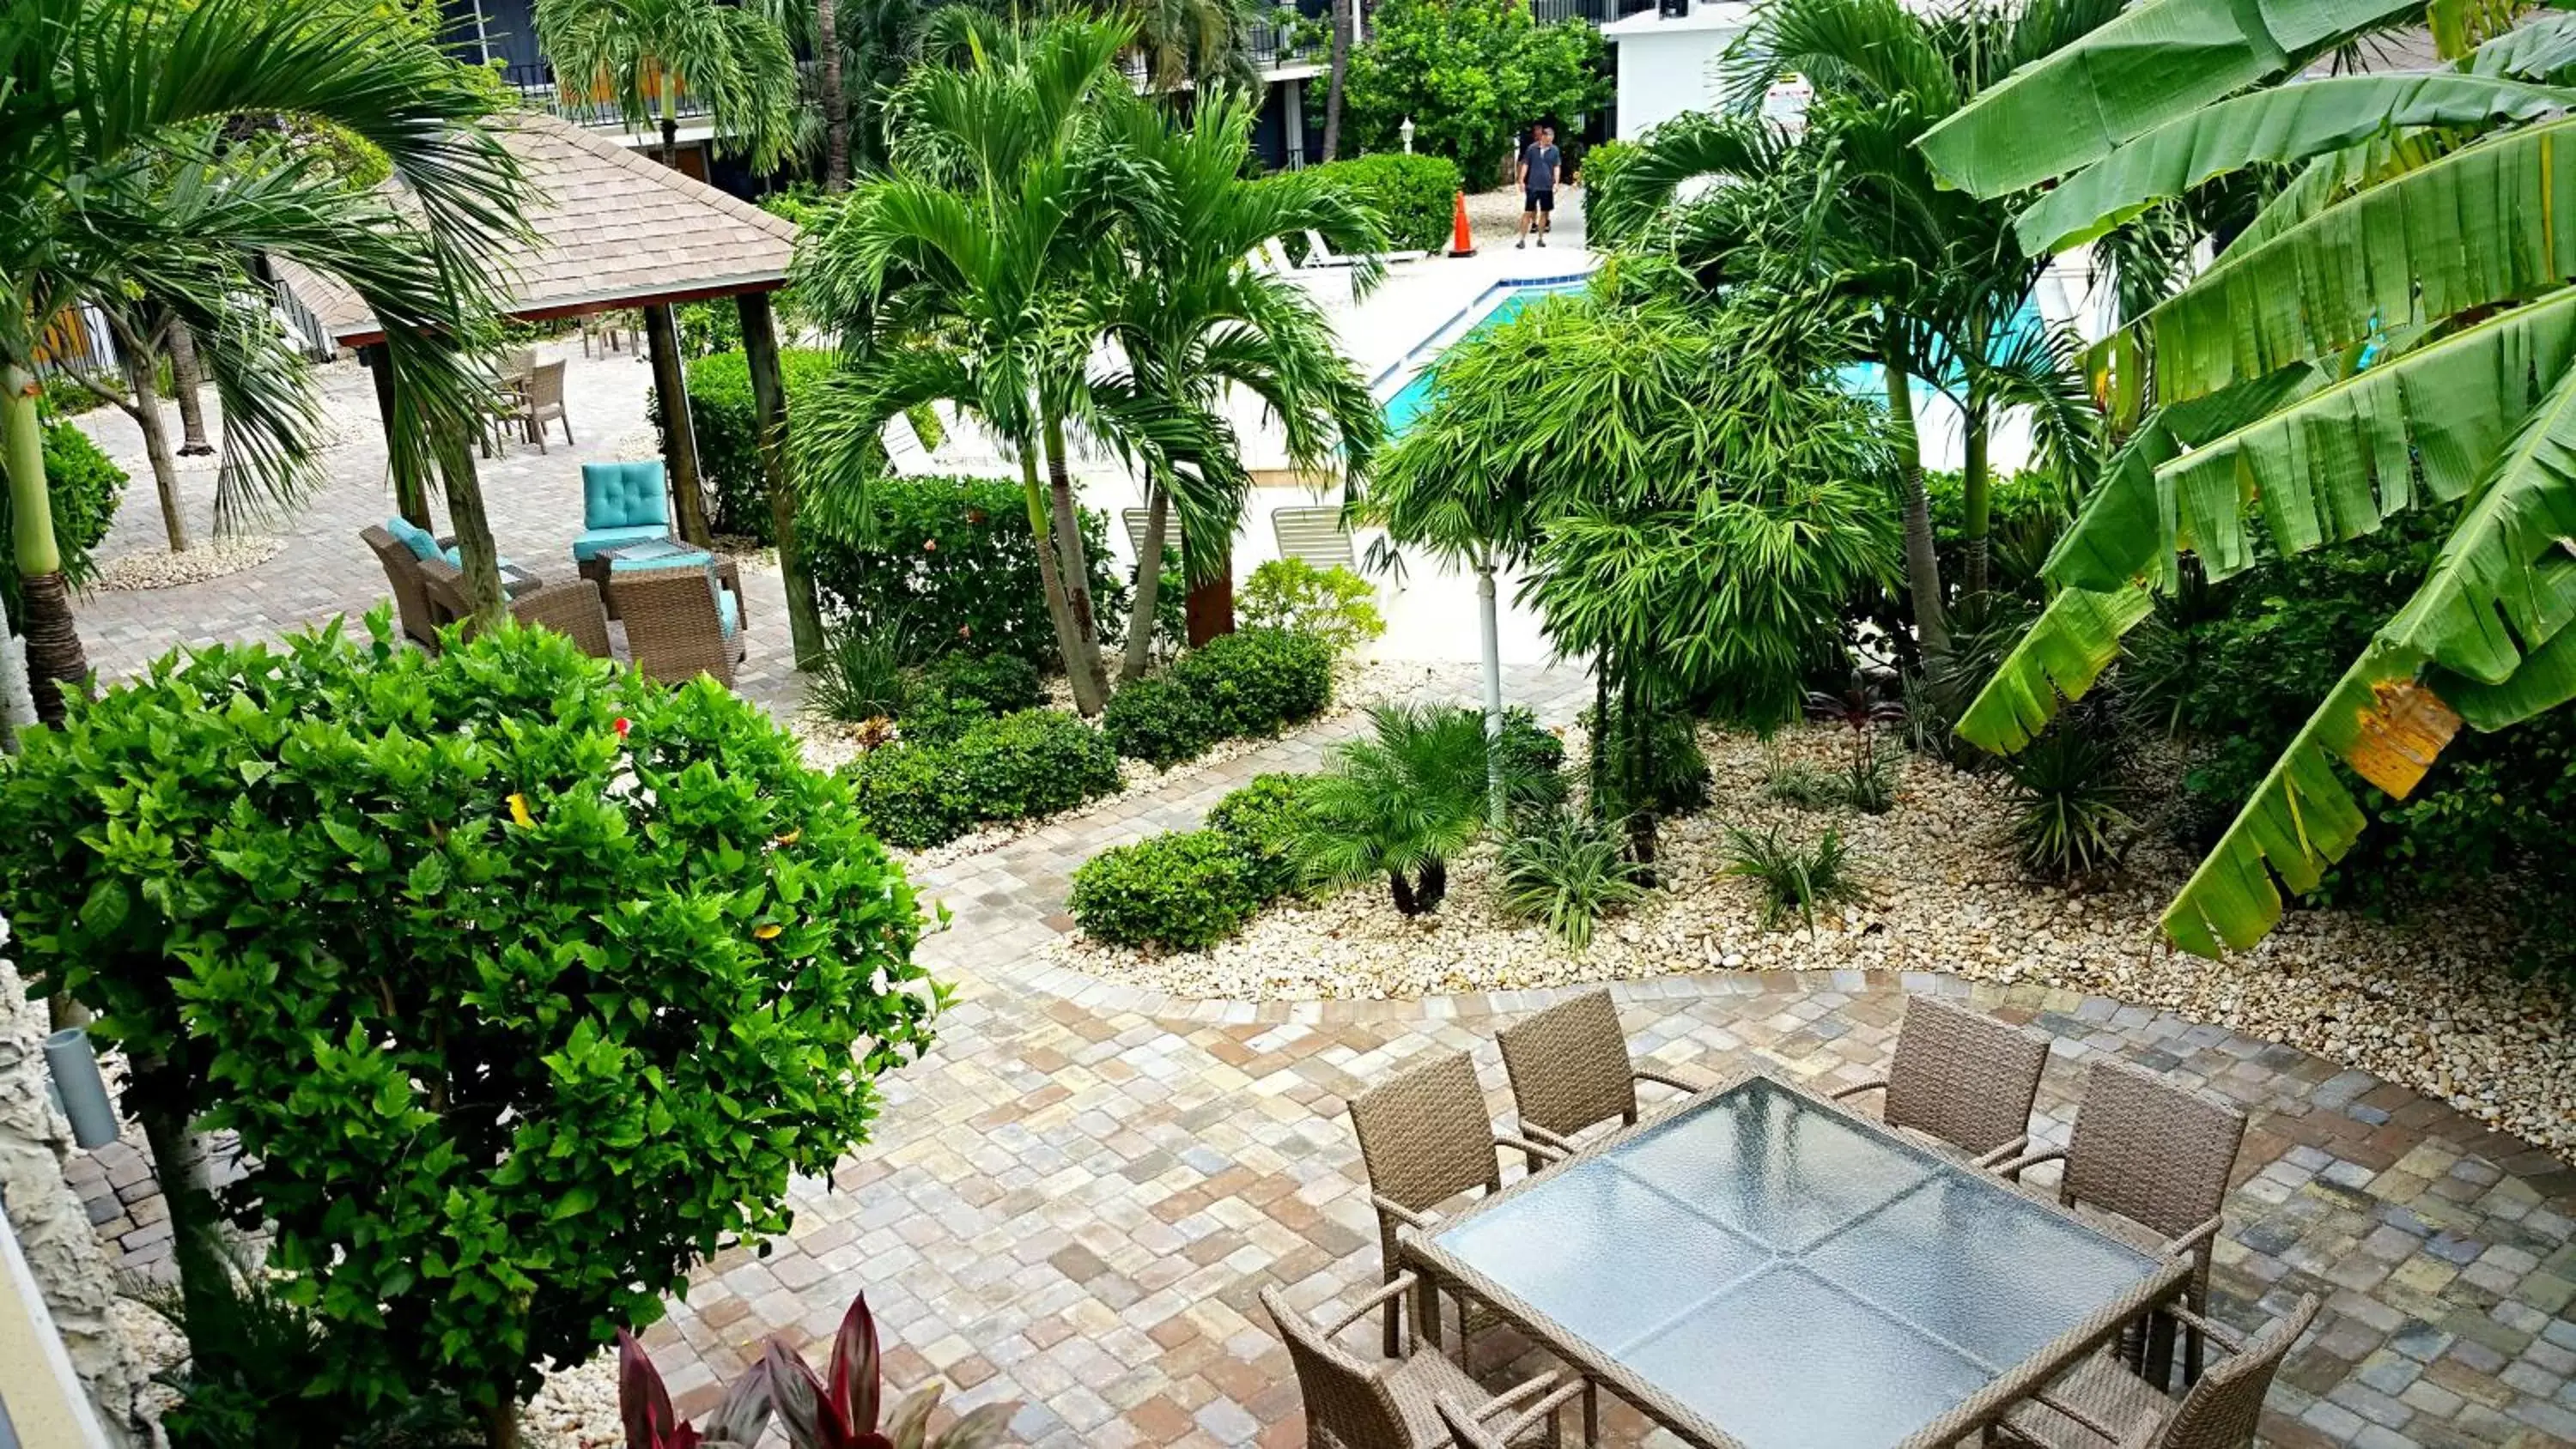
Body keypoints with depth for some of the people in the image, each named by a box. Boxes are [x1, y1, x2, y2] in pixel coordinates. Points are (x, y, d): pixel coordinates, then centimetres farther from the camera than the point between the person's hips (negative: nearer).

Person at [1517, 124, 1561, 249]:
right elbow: (1525, 165, 2)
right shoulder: (1531, 148, -3)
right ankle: (1522, 240, 3)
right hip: (1532, 186, -2)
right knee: (1528, 212, -2)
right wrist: (1521, 181, -2)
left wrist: (1556, 183, -3)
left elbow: (1556, 167, 6)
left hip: (1547, 187, 2)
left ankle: (1541, 238, 19)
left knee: (1544, 212, 8)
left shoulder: (1554, 150, 2)